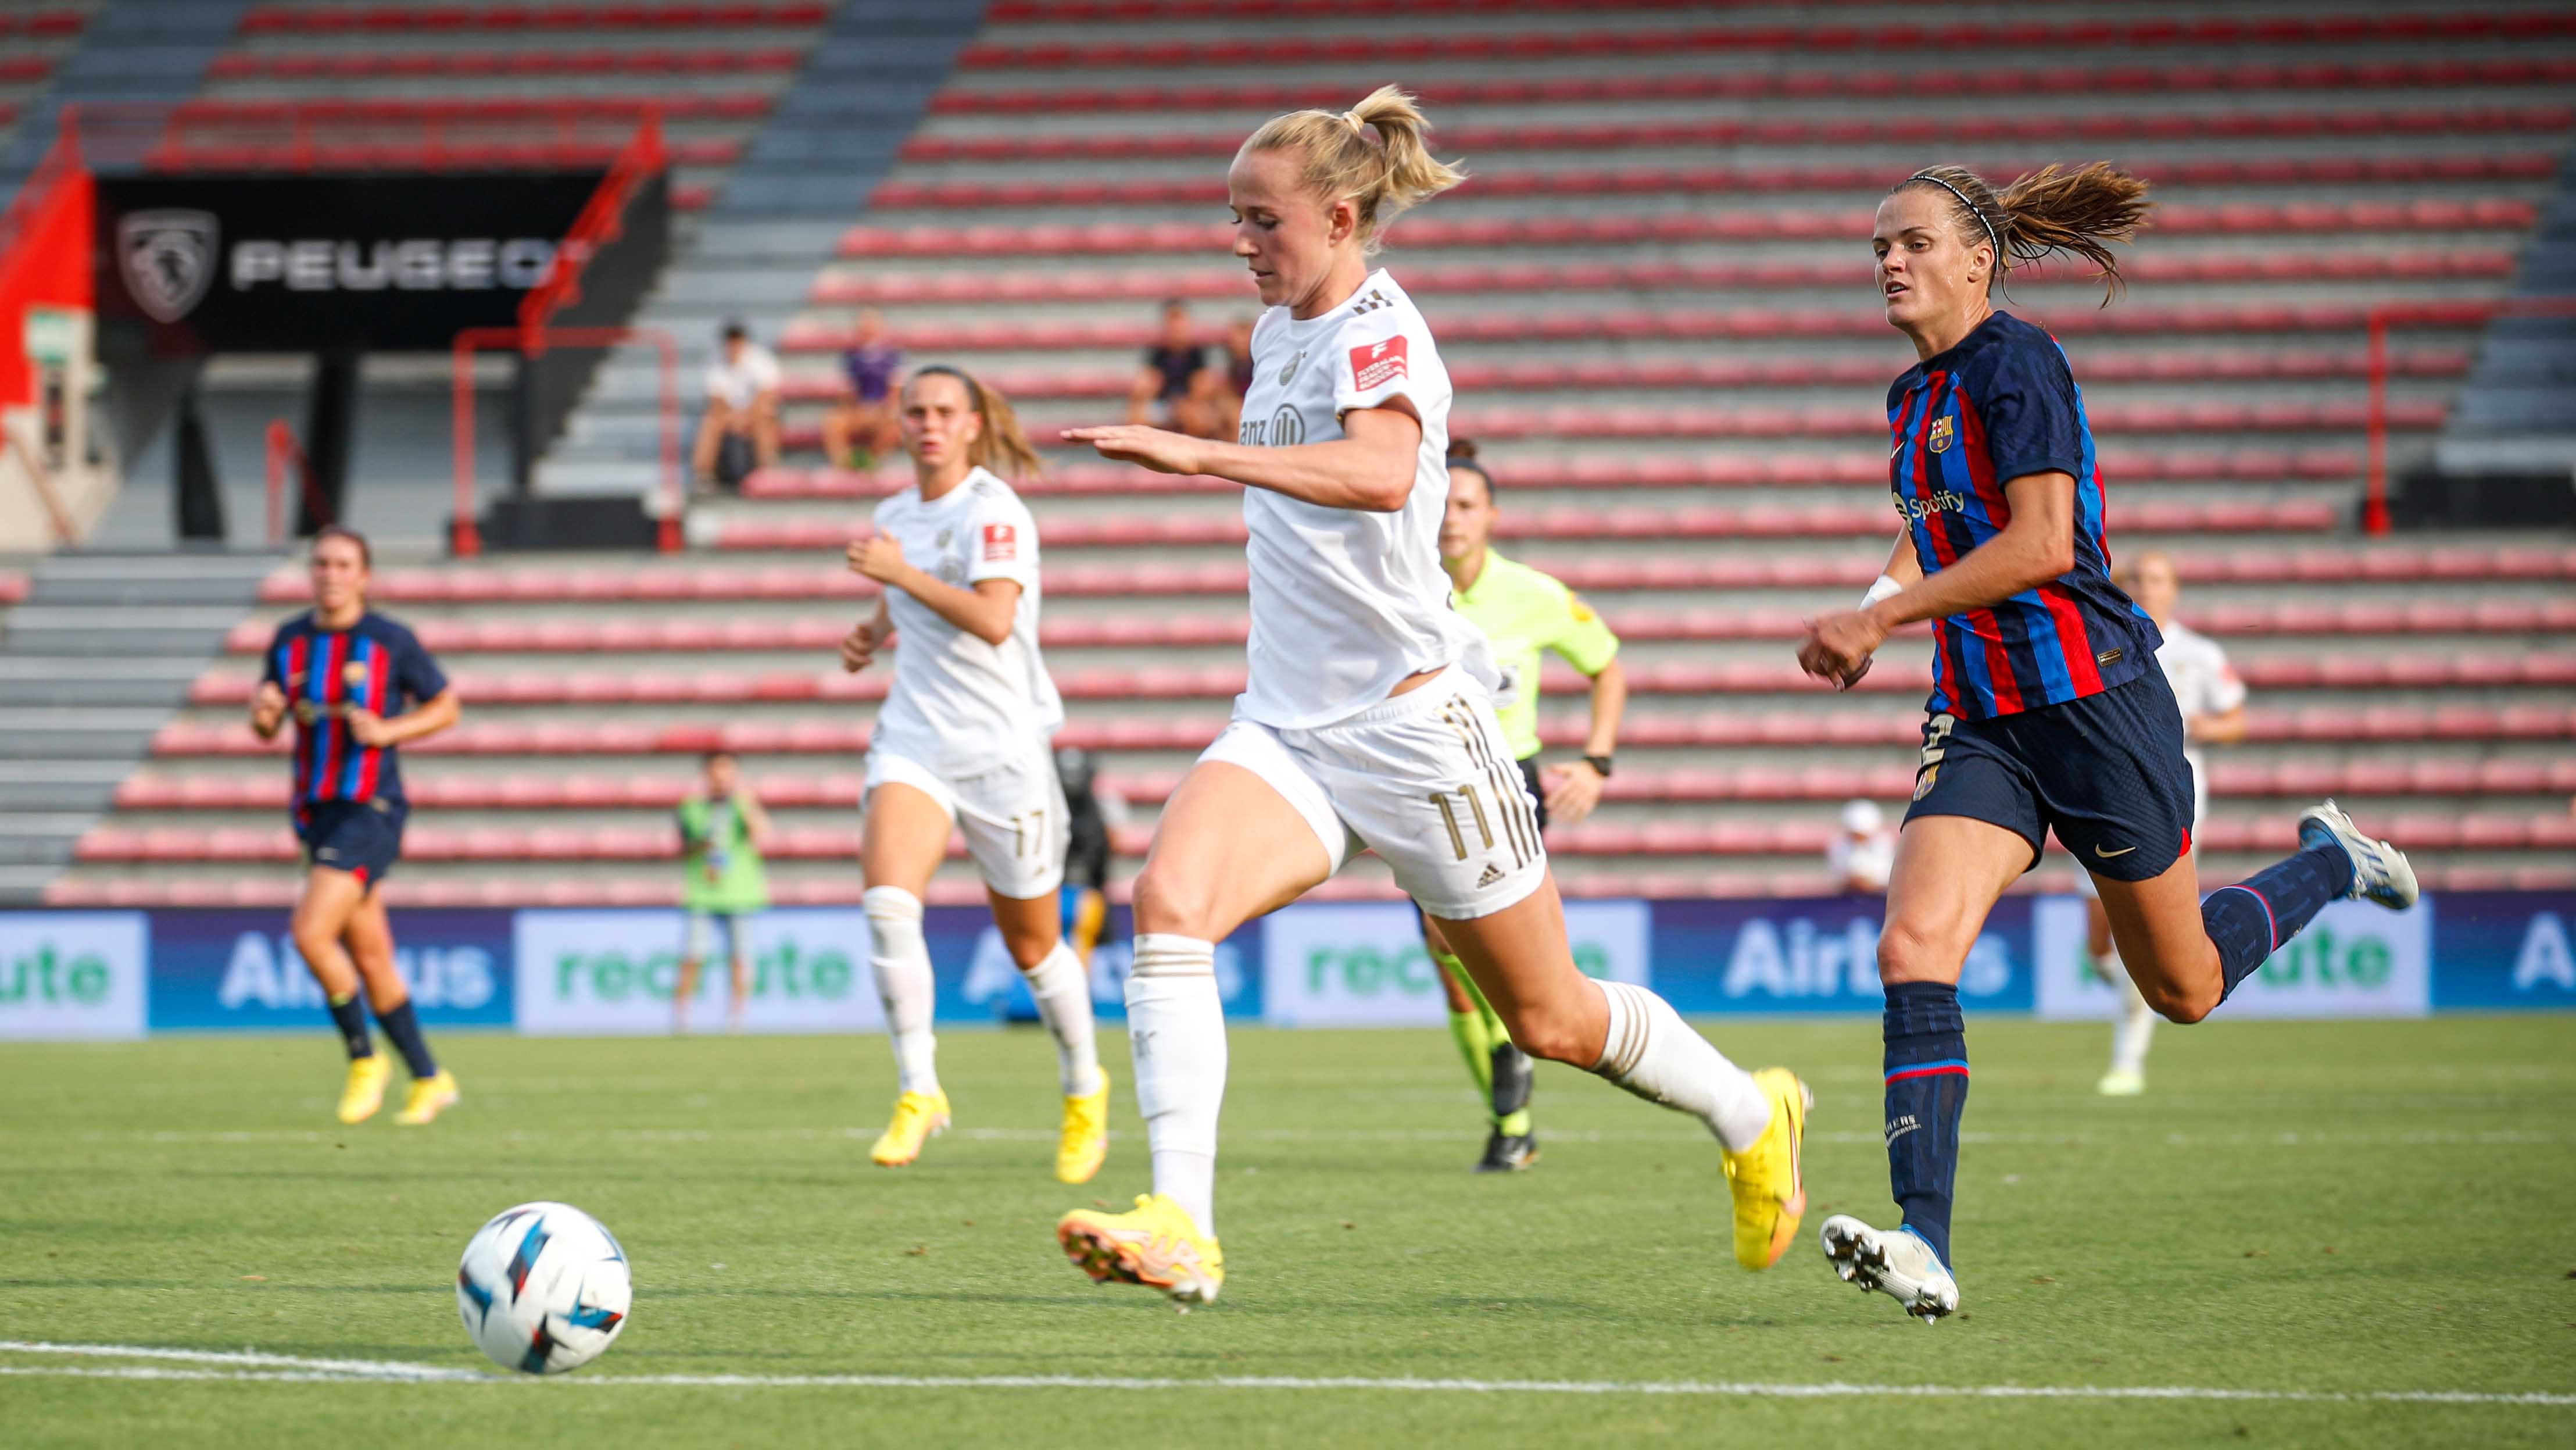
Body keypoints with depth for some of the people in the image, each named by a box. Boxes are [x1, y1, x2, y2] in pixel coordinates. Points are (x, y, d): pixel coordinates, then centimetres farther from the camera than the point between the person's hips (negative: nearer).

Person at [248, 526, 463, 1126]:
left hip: (371, 810, -6)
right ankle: (428, 1078, 22)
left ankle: (364, 1058, -1)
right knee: (370, 959, 10)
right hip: (315, 810, 6)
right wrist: (263, 711, -9)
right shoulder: (289, 641, 7)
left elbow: (445, 708, 2)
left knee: (311, 933, -20)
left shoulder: (391, 642, -7)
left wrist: (387, 731, -14)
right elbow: (267, 729, 15)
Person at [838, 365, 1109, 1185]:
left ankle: (1084, 1092, 32)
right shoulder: (895, 515, 10)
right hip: (915, 740, 5)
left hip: (1002, 745, -5)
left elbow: (993, 619, -26)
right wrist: (876, 632, 12)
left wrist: (903, 574, -29)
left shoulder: (994, 512, -11)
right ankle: (918, 1092, -15)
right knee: (888, 899, -22)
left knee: (1032, 947, 7)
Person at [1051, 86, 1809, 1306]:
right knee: (1168, 898, -23)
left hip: (1412, 725, -7)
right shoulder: (1281, 328, 10)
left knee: (1552, 1022, 7)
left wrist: (1201, 454, -46)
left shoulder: (1378, 334, -16)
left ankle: (1751, 1116, 37)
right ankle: (1181, 1229, -33)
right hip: (1289, 726, 7)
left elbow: (1383, 473, -38)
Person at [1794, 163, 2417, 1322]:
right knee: (1914, 947, -17)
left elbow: (2041, 543, -22)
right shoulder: (1917, 399, 13)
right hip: (1983, 726, 7)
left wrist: (1881, 617, -21)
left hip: (2094, 702, -7)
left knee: (2183, 989, 7)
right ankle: (1925, 1248, -26)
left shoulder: (2014, 361, -13)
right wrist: (1873, 612, 11)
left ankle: (2331, 865, 37)